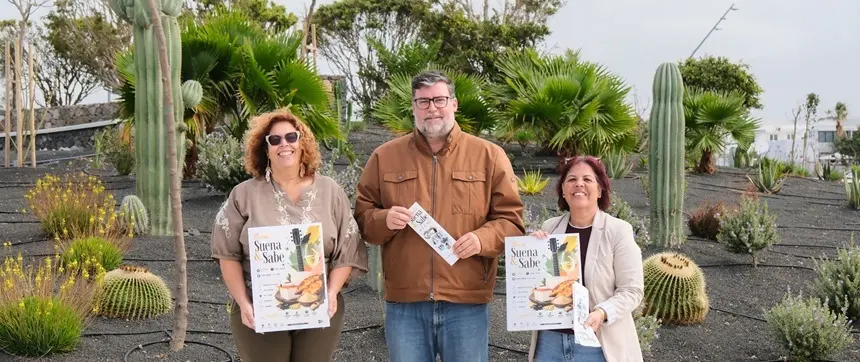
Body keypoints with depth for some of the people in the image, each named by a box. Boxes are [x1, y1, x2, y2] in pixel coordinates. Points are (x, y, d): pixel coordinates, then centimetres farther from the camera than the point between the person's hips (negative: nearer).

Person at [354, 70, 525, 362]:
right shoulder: (385, 156, 8)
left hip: (467, 303, -1)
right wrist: (384, 220, -11)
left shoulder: (489, 156, 4)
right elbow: (361, 216, 11)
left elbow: (511, 219, 3)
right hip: (404, 304, 1)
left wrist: (482, 239, -16)